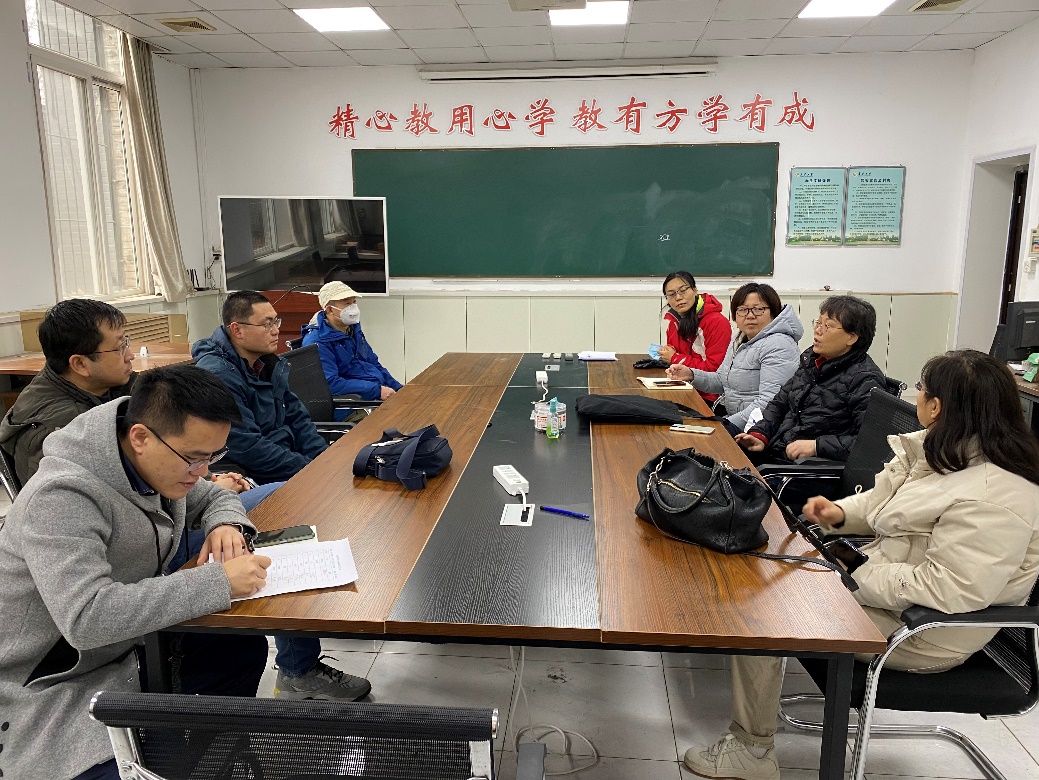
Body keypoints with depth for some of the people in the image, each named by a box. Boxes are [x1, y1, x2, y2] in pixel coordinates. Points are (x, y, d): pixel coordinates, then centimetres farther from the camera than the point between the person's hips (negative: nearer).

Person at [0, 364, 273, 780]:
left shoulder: (160, 463, -7)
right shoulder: (61, 497, -31)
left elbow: (214, 497, 12)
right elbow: (86, 618, -40)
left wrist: (226, 524, -13)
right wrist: (218, 582, -38)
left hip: (129, 644, 8)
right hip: (52, 686, -8)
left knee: (244, 647, 2)